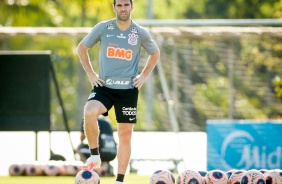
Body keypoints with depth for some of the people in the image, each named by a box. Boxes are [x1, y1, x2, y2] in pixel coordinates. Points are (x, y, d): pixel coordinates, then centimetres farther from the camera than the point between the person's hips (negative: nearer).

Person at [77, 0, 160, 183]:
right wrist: (90, 74, 2)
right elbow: (82, 48, 9)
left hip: (128, 89, 1)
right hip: (104, 86, -1)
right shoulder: (102, 28, -3)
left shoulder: (141, 33, -1)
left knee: (125, 134, 3)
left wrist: (144, 76, 7)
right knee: (90, 113, -30)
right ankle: (95, 156, -12)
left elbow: (155, 53, 17)